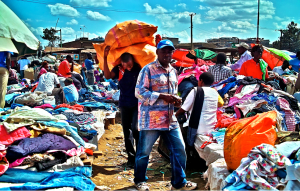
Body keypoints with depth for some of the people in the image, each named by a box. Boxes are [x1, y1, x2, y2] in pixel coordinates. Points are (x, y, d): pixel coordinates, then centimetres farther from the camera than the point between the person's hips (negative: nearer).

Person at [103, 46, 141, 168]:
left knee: (135, 129, -15)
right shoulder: (119, 69, -5)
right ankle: (131, 157, 20)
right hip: (124, 105, 3)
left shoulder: (139, 68, -9)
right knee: (127, 132, 8)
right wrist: (105, 58, -27)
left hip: (138, 104, -3)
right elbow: (108, 76, -20)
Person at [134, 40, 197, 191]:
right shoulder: (148, 69, -7)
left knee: (179, 149, 7)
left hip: (170, 120, 7)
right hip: (151, 120, -6)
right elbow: (139, 92, -14)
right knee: (144, 151, 4)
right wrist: (162, 97, -19)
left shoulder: (173, 71, 16)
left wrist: (176, 100, 4)